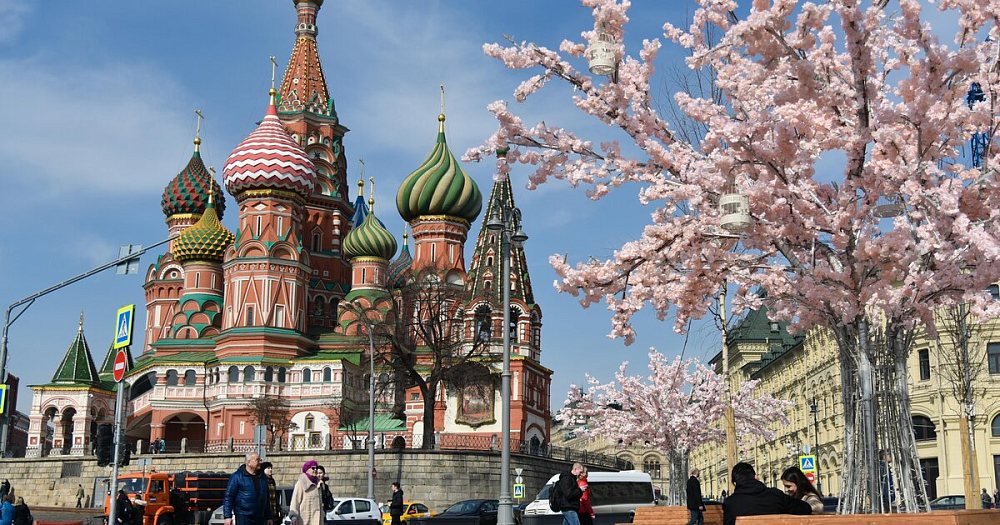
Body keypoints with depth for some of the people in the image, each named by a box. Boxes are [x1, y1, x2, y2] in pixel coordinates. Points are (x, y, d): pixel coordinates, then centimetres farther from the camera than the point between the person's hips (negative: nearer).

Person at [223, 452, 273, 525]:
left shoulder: (262, 476, 14)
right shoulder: (237, 476, -5)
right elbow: (228, 497, -7)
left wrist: (268, 517, 19)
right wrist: (227, 516, -15)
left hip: (260, 518, 6)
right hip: (243, 517, -6)